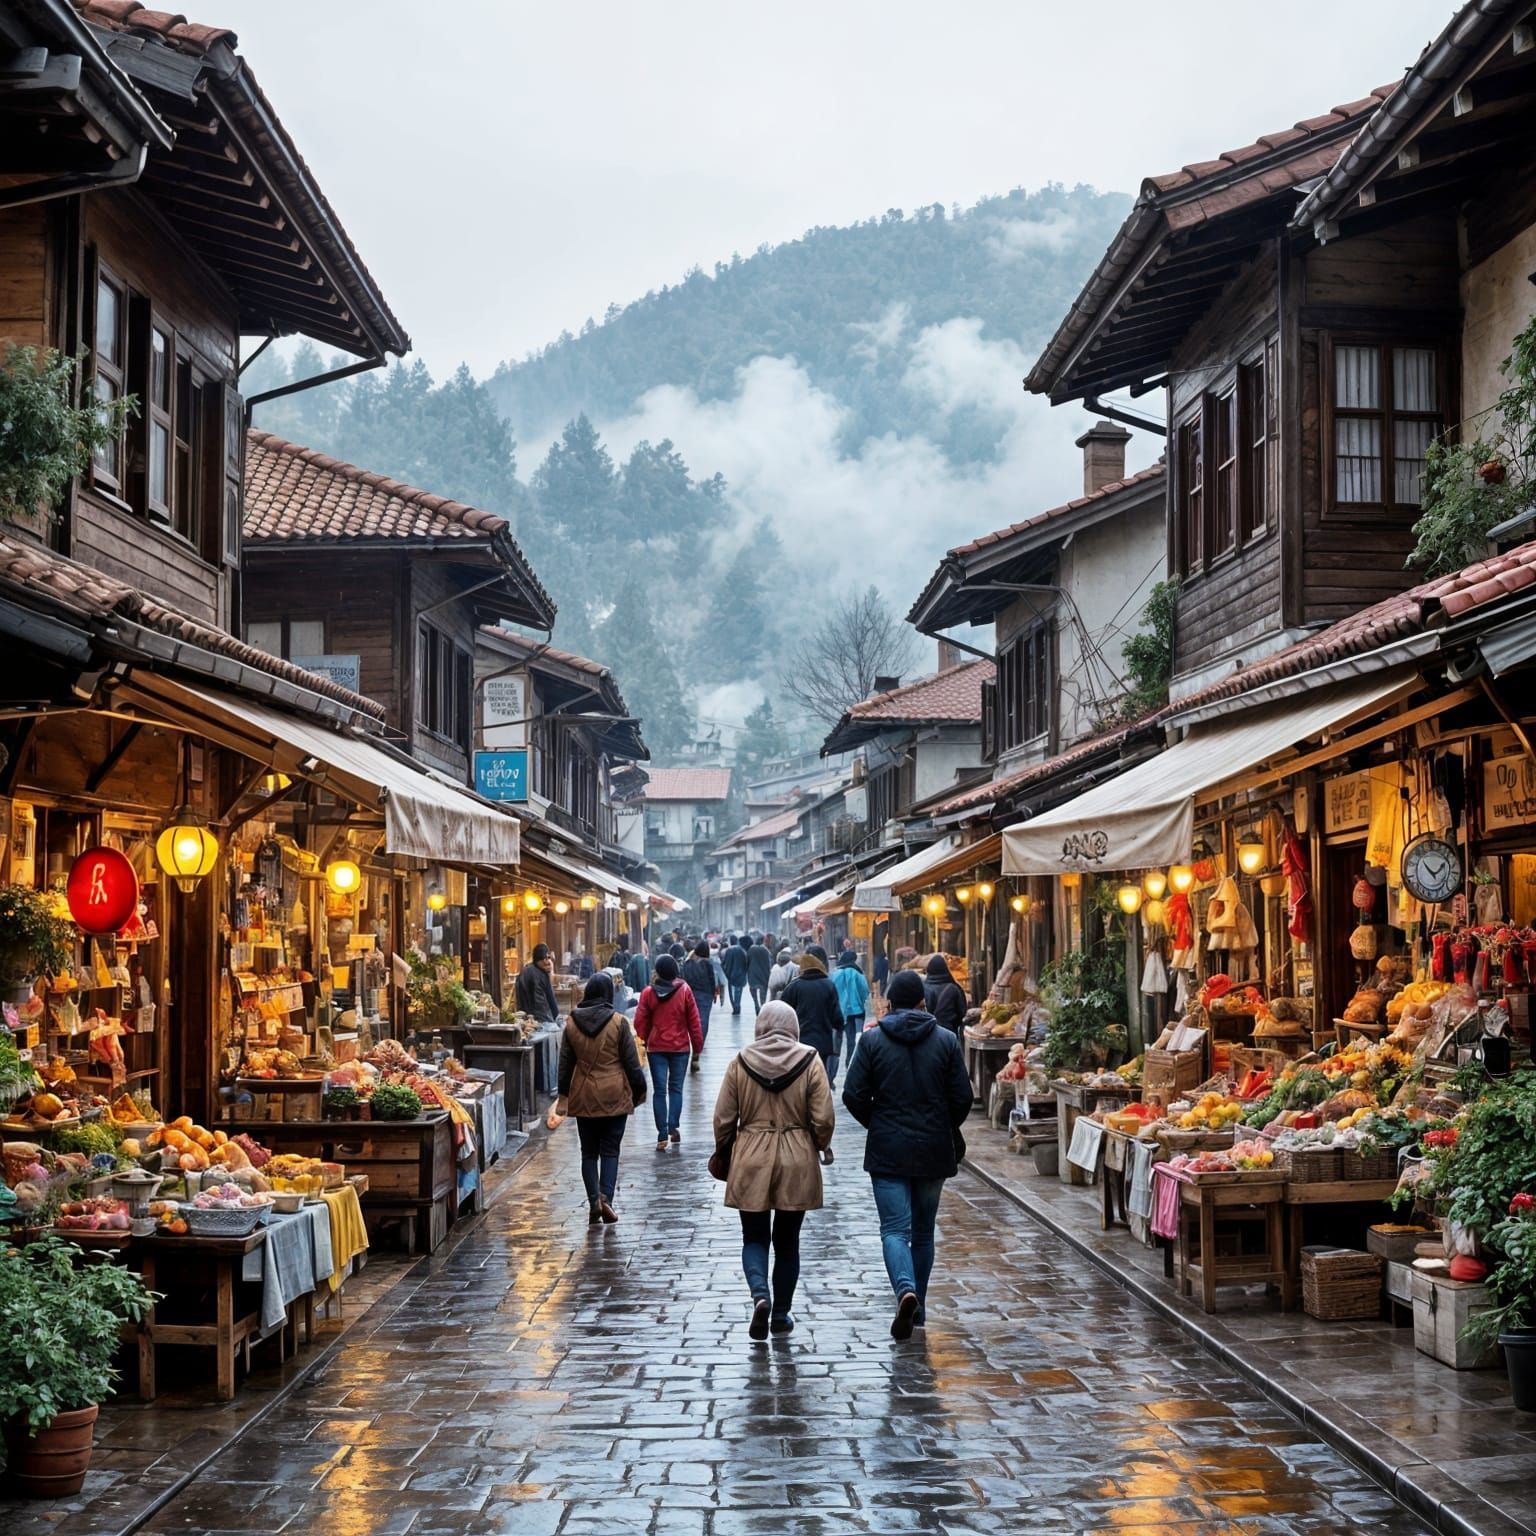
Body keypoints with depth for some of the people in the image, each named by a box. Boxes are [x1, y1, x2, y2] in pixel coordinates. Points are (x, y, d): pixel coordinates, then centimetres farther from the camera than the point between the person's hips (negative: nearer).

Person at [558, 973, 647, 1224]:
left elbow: (565, 1062, 8)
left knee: (589, 1152, 11)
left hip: (583, 1097, 2)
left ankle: (594, 1201, 2)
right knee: (610, 1150, 4)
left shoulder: (572, 1023, 0)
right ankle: (606, 1198, -11)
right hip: (614, 1096, -2)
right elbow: (631, 1062, -5)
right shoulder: (618, 1022, -9)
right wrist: (639, 1091, 7)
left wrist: (564, 1092, 19)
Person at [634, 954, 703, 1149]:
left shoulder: (648, 993, -5)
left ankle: (662, 1134, -2)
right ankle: (673, 1127, -1)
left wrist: (646, 1040, 17)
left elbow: (640, 1022, 0)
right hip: (680, 1047, 0)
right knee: (676, 1088, 10)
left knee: (659, 1090, 3)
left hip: (656, 1047, 0)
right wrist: (697, 1044, 7)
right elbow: (694, 1021, -3)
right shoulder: (684, 991, -7)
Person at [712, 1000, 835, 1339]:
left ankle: (760, 1294, -16)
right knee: (787, 1240, 13)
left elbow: (723, 1120, 1)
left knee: (754, 1237, 9)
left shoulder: (740, 1063, -3)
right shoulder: (810, 1062, -5)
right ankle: (781, 1314, 18)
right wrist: (822, 1146, 14)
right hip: (797, 1163, 0)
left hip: (751, 1162, 0)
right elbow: (823, 1119, -5)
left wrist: (724, 1153, 18)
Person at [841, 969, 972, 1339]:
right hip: (934, 1152, 2)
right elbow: (962, 1097, -1)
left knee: (895, 1229, -3)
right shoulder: (946, 1041, -1)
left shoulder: (872, 1040, -5)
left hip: (888, 1151, -2)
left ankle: (906, 1291, -28)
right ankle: (918, 1308, 20)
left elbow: (853, 1096, -6)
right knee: (923, 1231, 14)